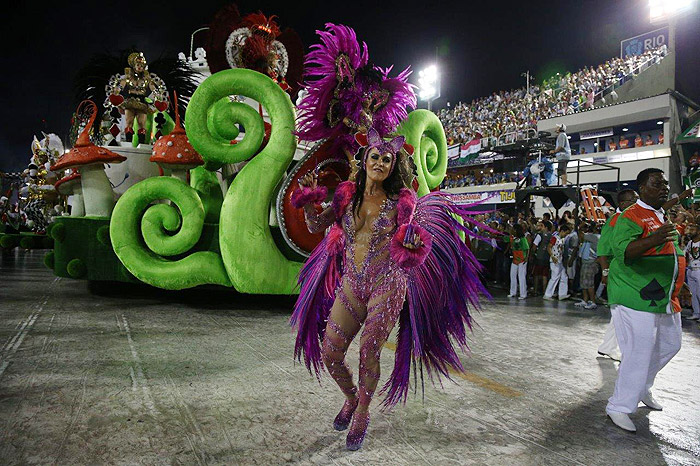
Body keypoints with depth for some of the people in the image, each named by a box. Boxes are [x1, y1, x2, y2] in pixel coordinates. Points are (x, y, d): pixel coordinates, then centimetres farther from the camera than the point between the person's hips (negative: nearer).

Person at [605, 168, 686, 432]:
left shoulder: (663, 215, 17)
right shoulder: (631, 216, -13)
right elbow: (622, 249, -30)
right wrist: (652, 240, -47)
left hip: (666, 299, 10)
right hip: (636, 299, -10)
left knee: (669, 346, 19)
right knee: (638, 354, -10)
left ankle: (641, 388, 38)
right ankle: (619, 408, 1)